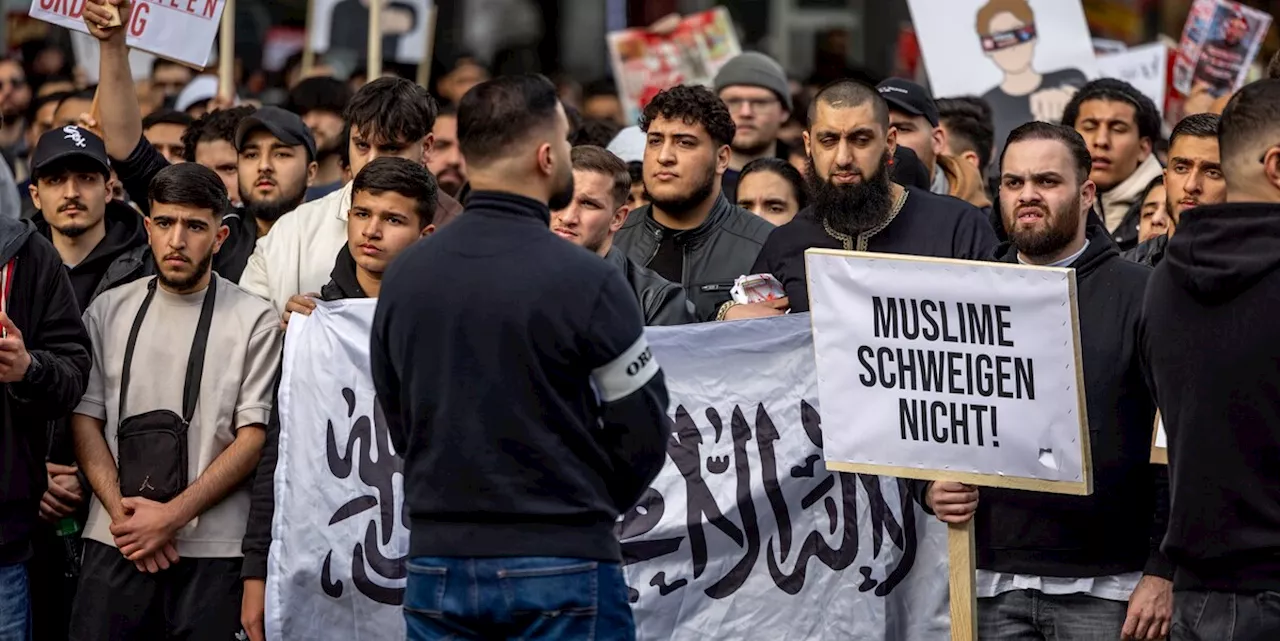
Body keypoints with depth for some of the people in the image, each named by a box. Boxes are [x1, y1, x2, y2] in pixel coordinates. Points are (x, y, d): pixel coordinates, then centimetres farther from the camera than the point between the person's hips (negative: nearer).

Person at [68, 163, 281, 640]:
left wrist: (172, 515, -11)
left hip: (213, 551, -2)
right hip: (114, 546, 3)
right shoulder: (109, 311, 11)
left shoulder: (254, 321, 1)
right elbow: (85, 419, 8)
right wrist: (122, 512, -6)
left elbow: (254, 437, -4)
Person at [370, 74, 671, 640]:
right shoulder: (585, 281, -12)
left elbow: (397, 423, 11)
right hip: (561, 567, -5)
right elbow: (644, 431, -6)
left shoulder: (402, 278, 4)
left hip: (437, 565, 5)